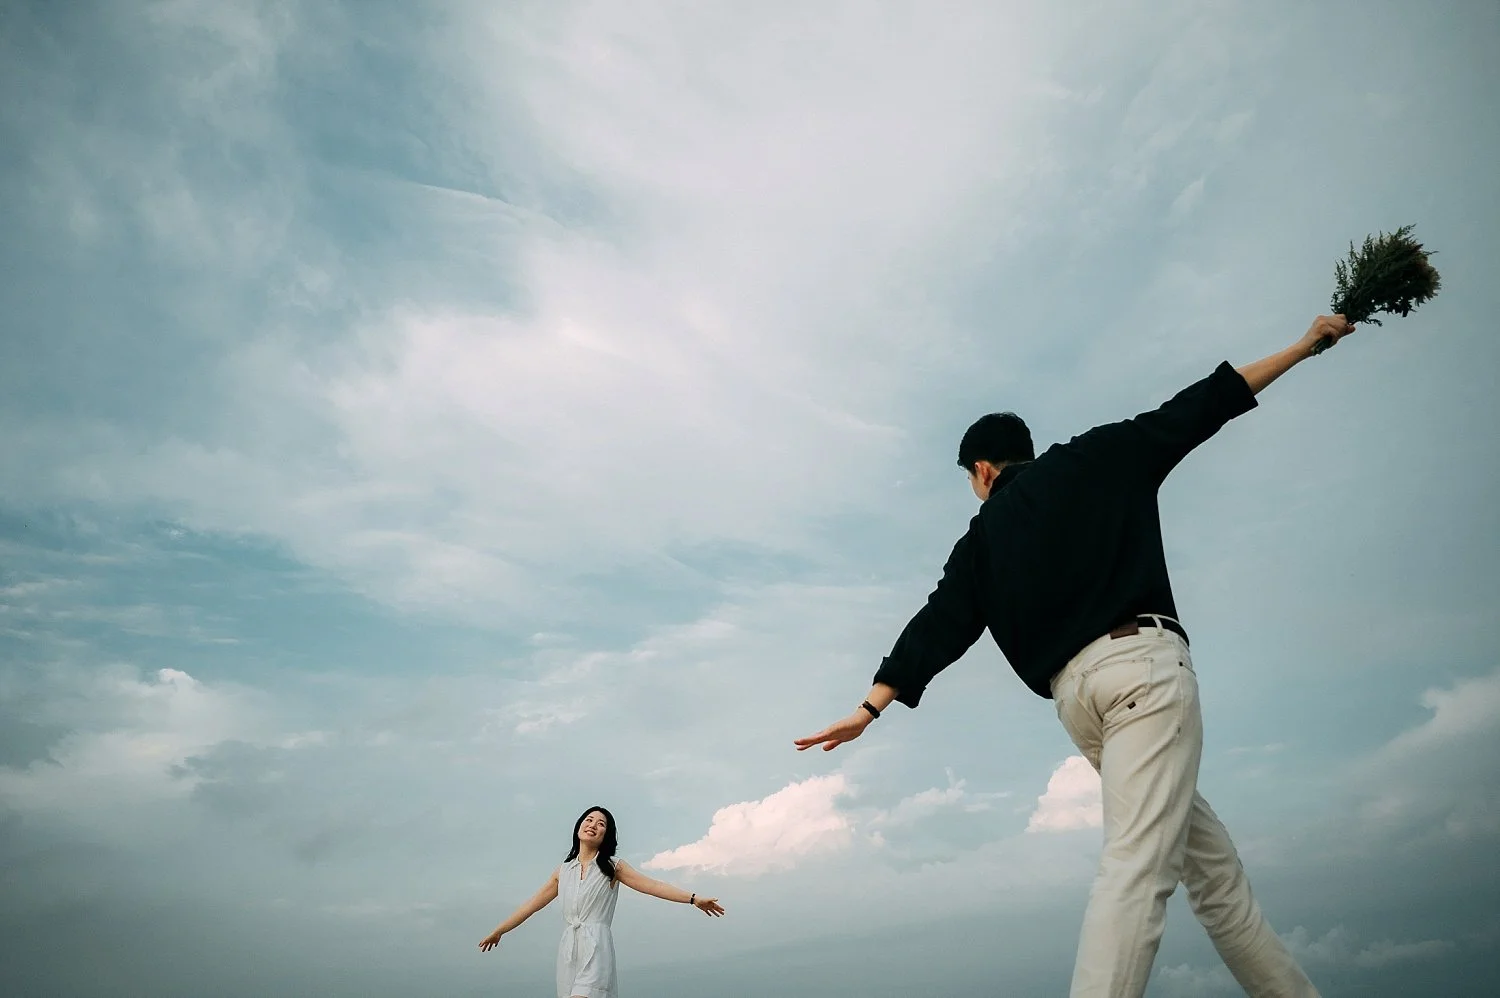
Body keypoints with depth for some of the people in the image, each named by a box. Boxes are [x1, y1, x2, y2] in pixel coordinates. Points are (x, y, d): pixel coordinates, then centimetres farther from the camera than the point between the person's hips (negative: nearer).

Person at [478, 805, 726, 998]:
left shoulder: (612, 867, 7)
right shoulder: (563, 871, 17)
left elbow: (653, 886, -2)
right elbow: (532, 904, 24)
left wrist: (694, 899, -12)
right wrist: (498, 930, 28)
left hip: (596, 947, -4)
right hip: (568, 948, 4)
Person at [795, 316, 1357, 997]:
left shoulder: (982, 539, 17)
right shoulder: (1099, 457, 14)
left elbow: (938, 623, 10)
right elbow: (1195, 409, 16)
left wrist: (870, 708, 11)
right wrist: (1304, 346, 26)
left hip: (1075, 696, 4)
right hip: (1143, 662, -3)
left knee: (1212, 865, 14)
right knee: (1137, 864, -14)